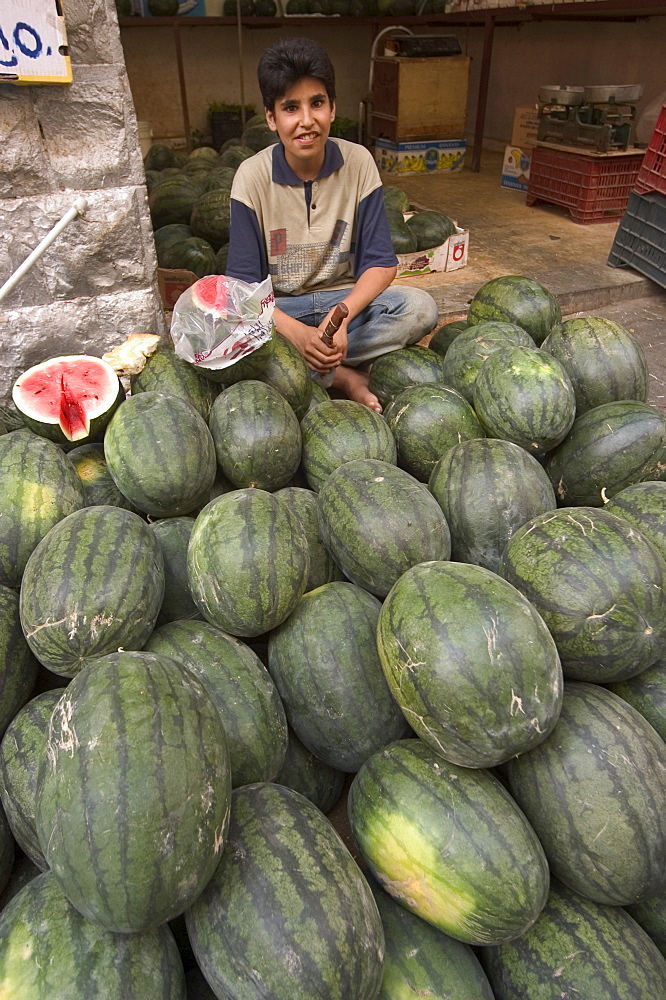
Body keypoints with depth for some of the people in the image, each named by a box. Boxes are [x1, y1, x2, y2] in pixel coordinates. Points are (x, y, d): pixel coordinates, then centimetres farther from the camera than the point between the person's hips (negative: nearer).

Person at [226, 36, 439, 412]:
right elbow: (244, 282, -13)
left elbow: (381, 262, -8)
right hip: (278, 307, 0)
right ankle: (345, 378, -21)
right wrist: (297, 333, -31)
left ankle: (309, 368, -23)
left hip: (343, 298, 1)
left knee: (420, 307, -26)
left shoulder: (357, 162, -7)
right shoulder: (253, 176, -11)